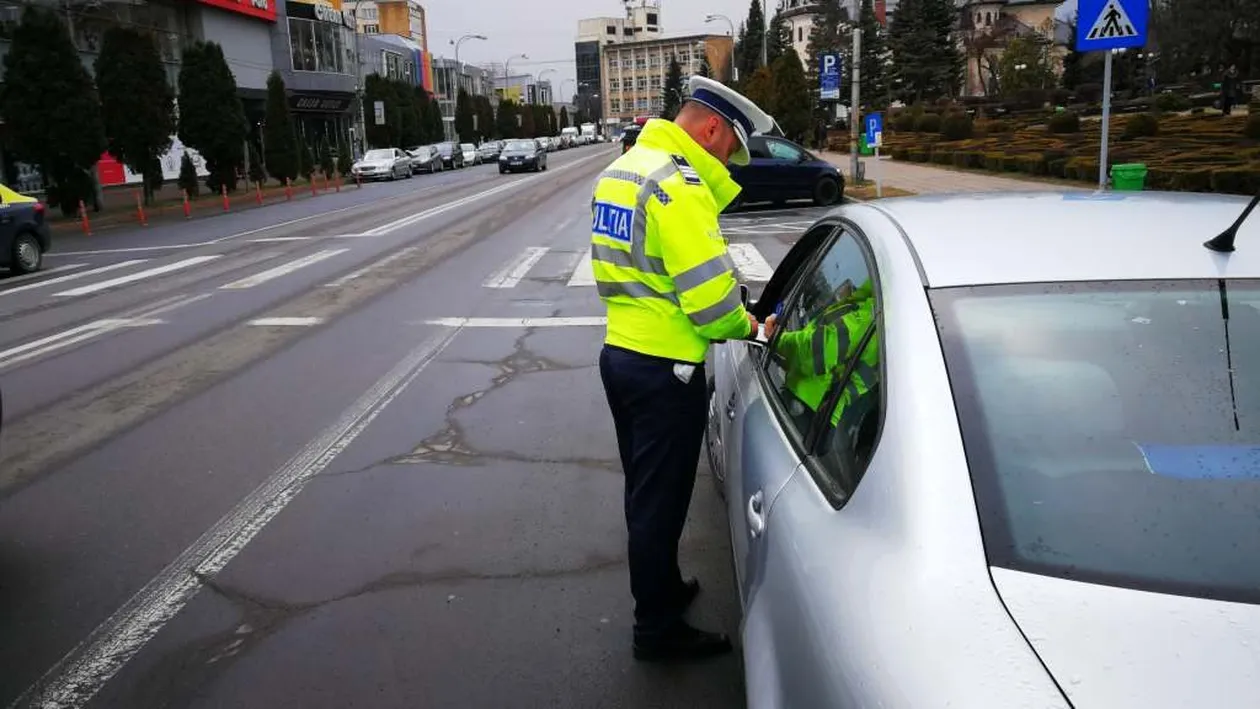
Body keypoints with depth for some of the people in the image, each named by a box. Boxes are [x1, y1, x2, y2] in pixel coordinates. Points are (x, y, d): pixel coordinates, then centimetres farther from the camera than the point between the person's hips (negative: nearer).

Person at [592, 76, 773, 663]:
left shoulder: (621, 169, 12)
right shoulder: (677, 183, -19)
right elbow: (709, 289, -23)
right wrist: (746, 327, -4)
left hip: (620, 352, 9)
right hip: (664, 369, -9)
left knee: (646, 492, 22)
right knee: (661, 502, 5)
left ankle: (662, 590, 41)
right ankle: (658, 630, 20)